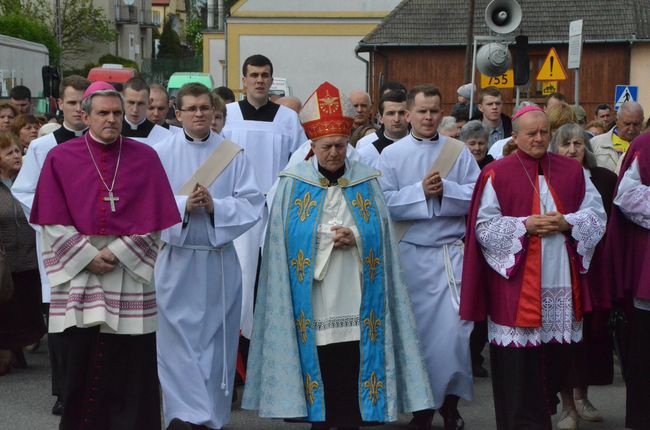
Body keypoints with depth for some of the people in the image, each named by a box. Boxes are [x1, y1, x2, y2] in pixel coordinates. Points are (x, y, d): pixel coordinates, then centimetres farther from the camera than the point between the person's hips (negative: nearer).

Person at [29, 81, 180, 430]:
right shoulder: (60, 158, 3)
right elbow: (52, 221, 0)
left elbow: (152, 221, 0)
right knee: (80, 358, 3)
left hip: (129, 274, 0)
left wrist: (116, 253, -9)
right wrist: (88, 257, -10)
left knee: (130, 362, 0)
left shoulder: (145, 158, 3)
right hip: (77, 276, 0)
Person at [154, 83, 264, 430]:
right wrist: (183, 205, -19)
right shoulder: (162, 153, 1)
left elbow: (252, 204, -2)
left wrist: (214, 206, -16)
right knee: (178, 338, -3)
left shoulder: (233, 154, 3)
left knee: (215, 339, 6)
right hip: (176, 259, -1)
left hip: (219, 260, 1)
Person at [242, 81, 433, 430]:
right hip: (310, 296, -1)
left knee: (351, 369, -1)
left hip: (353, 296, 1)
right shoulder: (293, 184, 3)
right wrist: (328, 238, -9)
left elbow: (380, 234, 5)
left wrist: (356, 237, -13)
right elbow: (285, 238, -1)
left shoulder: (365, 182, 8)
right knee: (318, 365, 2)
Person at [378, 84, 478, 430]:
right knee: (417, 327, 5)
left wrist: (444, 189, -15)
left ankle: (450, 401, 9)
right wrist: (421, 191, -15)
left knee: (454, 326, -6)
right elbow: (384, 203, -6)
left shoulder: (459, 151, 5)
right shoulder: (391, 155, 2)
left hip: (451, 251, 0)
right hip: (410, 253, 0)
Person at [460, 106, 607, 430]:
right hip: (516, 282, -3)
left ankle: (547, 403, 26)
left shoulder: (572, 171, 11)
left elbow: (596, 215, 8)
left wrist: (567, 223, -10)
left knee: (558, 353, 6)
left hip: (563, 281, 4)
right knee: (519, 361, -4)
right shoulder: (496, 174, -1)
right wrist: (524, 225, -15)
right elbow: (484, 226, -4)